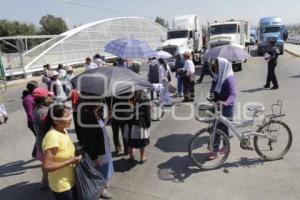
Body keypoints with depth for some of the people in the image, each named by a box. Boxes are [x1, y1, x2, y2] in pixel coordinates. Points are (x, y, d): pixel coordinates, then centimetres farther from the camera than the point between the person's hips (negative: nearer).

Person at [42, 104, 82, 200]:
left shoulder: (63, 130, -1)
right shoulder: (53, 137, -28)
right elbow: (46, 166, -29)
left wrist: (74, 157, -1)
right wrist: (70, 161, -25)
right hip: (61, 186, -8)